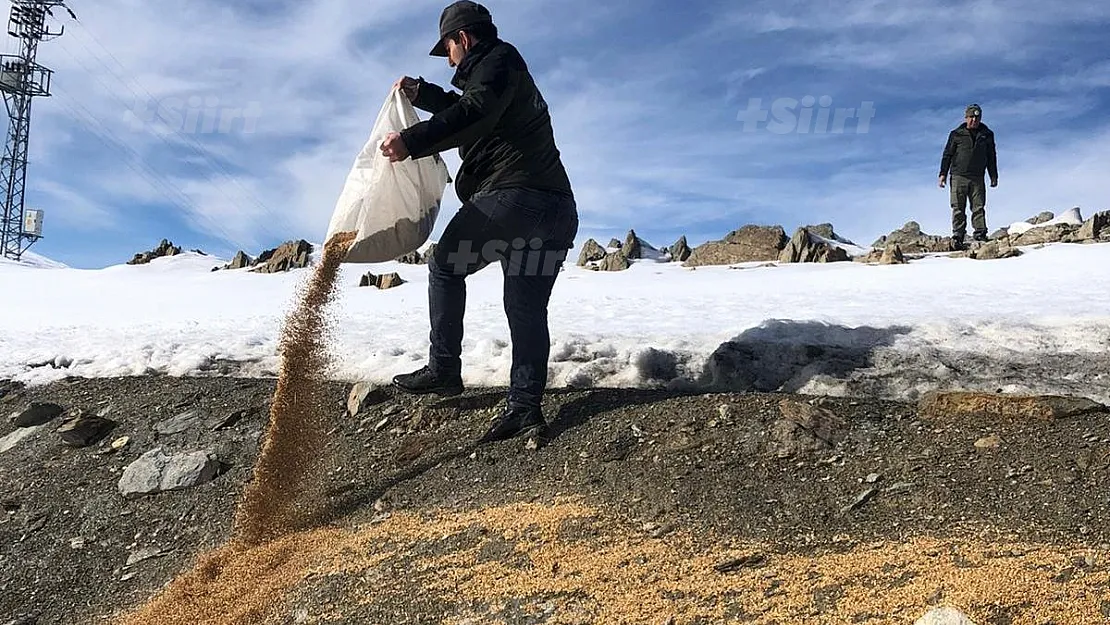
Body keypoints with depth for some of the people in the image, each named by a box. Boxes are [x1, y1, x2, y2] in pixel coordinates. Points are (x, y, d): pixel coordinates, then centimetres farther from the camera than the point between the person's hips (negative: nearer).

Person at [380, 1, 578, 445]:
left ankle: (444, 369, 6)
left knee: (445, 266, 8)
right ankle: (526, 407, -2)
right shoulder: (505, 69, 31)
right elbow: (467, 111, 47)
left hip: (511, 195, -9)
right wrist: (420, 93, 41)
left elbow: (474, 116, -19)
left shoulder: (498, 59, 1)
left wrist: (412, 141, -26)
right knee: (527, 308, 5)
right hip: (556, 210, 9)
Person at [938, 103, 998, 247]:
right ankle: (957, 236, -3)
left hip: (977, 178, 2)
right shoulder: (956, 135, 7)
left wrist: (993, 176, 14)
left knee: (979, 207, -3)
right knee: (958, 208, -4)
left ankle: (980, 234, -1)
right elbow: (947, 154, 8)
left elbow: (991, 157, 18)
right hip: (958, 177, -2)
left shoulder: (987, 135, 13)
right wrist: (943, 173, 0)